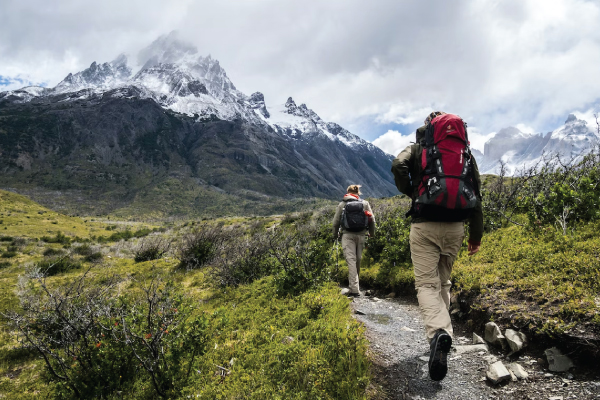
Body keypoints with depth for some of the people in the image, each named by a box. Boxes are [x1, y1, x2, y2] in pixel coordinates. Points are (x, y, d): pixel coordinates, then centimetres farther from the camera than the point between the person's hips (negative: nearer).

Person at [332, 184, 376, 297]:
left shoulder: (342, 204, 4)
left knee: (351, 260, -7)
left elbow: (336, 222, 6)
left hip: (347, 235, -2)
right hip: (361, 235, 2)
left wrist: (335, 235, 22)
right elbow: (372, 220, 6)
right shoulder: (365, 203, 7)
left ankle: (354, 290, -14)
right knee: (358, 260, 15)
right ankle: (355, 284, 31)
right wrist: (372, 233, 22)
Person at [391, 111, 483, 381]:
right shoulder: (465, 152, 15)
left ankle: (438, 332, -28)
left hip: (425, 225, -3)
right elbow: (476, 194, 11)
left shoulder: (417, 148, 7)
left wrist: (410, 193, 3)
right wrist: (476, 234, 16)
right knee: (443, 282, 18)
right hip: (455, 227, 4)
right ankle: (441, 332, 23)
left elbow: (398, 166, -15)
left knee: (427, 283, -4)